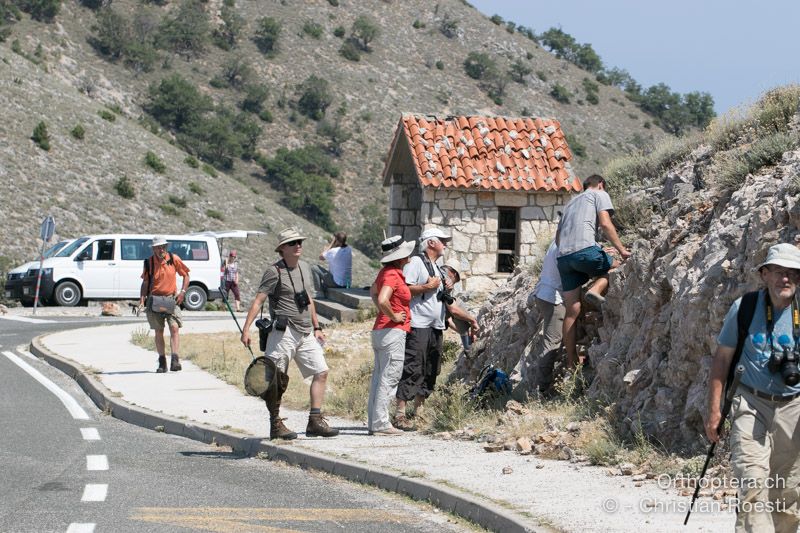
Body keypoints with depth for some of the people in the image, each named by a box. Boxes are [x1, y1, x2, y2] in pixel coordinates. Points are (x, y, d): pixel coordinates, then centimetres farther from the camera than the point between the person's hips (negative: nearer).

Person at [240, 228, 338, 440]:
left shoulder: (304, 267, 14)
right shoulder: (274, 271, -9)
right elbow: (258, 301, -13)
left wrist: (316, 327, 24)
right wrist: (246, 329, -21)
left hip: (306, 333, 7)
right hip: (284, 332, -7)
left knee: (321, 372, 1)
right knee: (276, 379, -3)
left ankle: (315, 422, 3)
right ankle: (276, 425, 5)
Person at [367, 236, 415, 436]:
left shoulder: (386, 272, 14)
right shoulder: (392, 275, -16)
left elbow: (373, 291, 32)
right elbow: (382, 299, -30)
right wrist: (393, 316, -15)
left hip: (380, 329, 10)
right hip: (393, 331, -10)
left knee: (379, 376, 11)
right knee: (389, 377, -8)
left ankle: (374, 422, 15)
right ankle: (381, 423, -8)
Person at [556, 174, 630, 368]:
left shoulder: (572, 201, 33)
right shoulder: (600, 195, 14)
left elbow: (558, 237, 30)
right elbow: (605, 223, -3)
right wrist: (621, 249, -4)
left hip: (563, 257, 6)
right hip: (585, 250, -6)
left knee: (571, 311, 8)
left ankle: (571, 361, 6)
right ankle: (596, 290, -9)